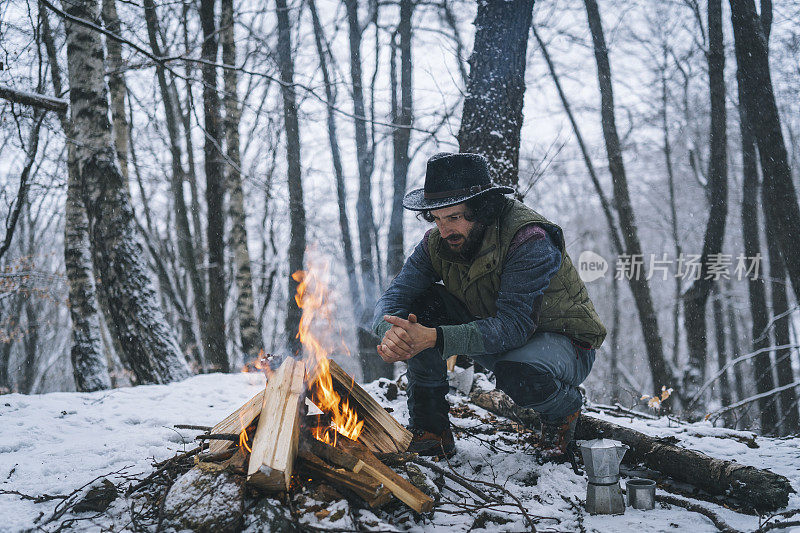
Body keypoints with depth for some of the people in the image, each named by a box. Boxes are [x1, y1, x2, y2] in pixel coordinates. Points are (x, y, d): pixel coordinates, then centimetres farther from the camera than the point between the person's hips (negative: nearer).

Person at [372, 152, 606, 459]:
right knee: (422, 305, -16)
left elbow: (513, 327, -36)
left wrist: (434, 338, -47)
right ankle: (430, 432, -6)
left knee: (518, 375, -39)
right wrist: (391, 331, -40)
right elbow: (393, 298, -14)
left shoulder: (530, 240, -30)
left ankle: (564, 408, 0)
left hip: (564, 343, -5)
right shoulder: (437, 242, -10)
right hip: (493, 338, 6)